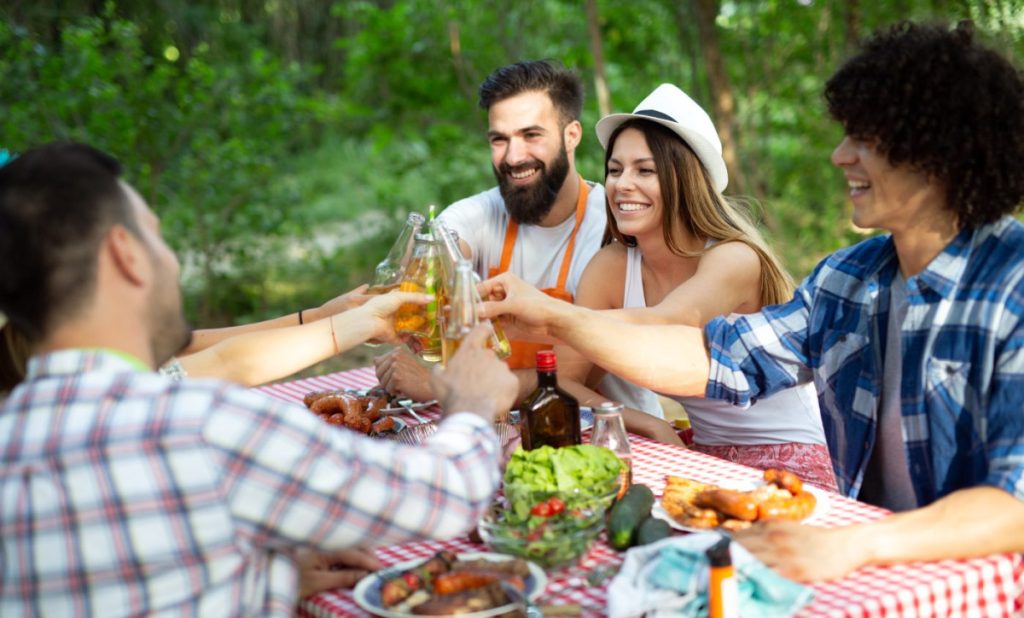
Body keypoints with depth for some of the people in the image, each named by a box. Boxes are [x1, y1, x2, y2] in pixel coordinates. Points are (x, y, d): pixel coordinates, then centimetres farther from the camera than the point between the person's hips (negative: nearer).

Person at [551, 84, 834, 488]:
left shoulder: (735, 259, -18)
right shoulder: (612, 267, -3)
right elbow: (561, 378, -7)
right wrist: (646, 425, -23)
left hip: (788, 462, -5)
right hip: (702, 456, 6)